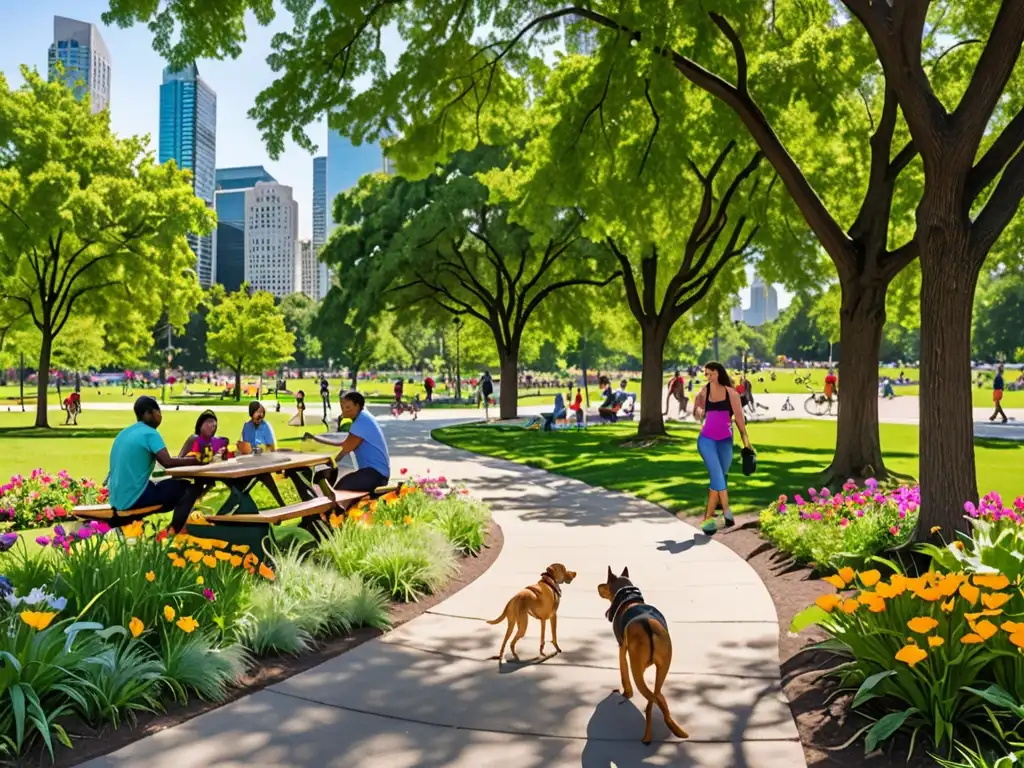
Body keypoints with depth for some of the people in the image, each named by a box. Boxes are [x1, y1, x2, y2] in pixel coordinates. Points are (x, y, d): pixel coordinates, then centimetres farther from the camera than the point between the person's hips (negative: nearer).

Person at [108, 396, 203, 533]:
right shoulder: (150, 433, -11)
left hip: (117, 498, 8)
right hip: (134, 498, -8)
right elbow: (167, 462, -21)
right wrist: (195, 460, -8)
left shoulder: (124, 433, 14)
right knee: (189, 488, 3)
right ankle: (174, 532, -2)